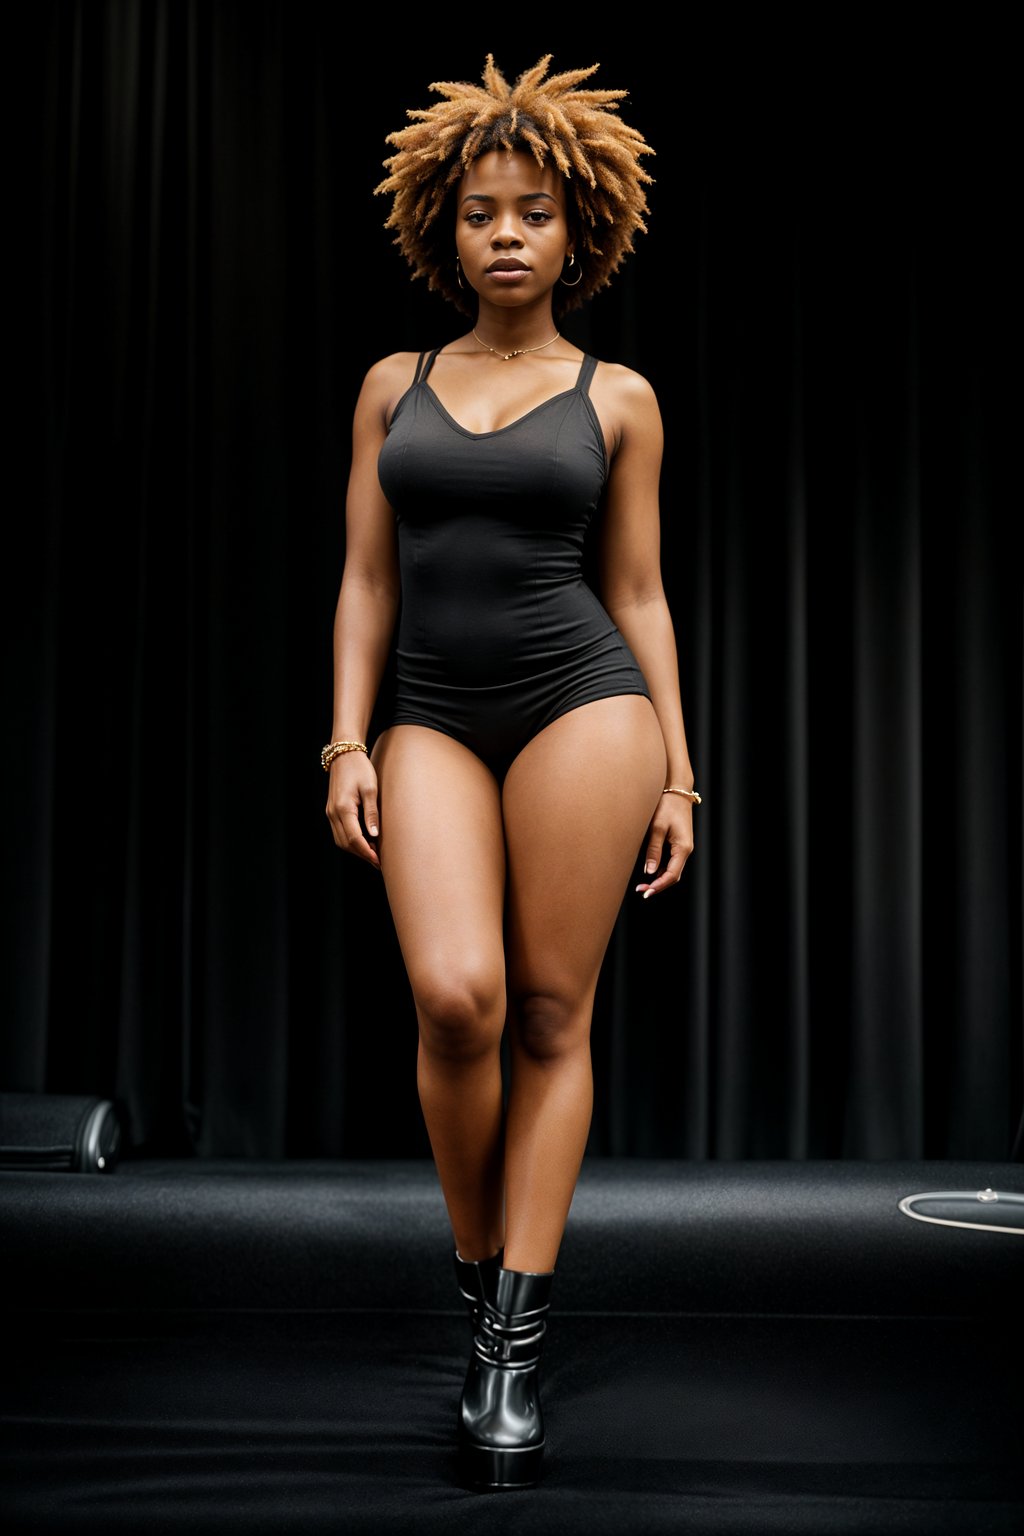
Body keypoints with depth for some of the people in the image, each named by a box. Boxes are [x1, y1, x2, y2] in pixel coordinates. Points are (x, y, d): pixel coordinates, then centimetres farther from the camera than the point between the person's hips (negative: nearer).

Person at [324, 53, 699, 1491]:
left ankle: (517, 1340, 4)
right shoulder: (394, 385, 13)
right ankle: (476, 1276, 8)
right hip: (432, 717, 1)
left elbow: (639, 593, 8)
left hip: (582, 701, -1)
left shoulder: (617, 397, 8)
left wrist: (676, 769, 3)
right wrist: (347, 742, 1)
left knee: (551, 1012, -3)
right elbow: (366, 580, 11)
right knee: (456, 998, -17)